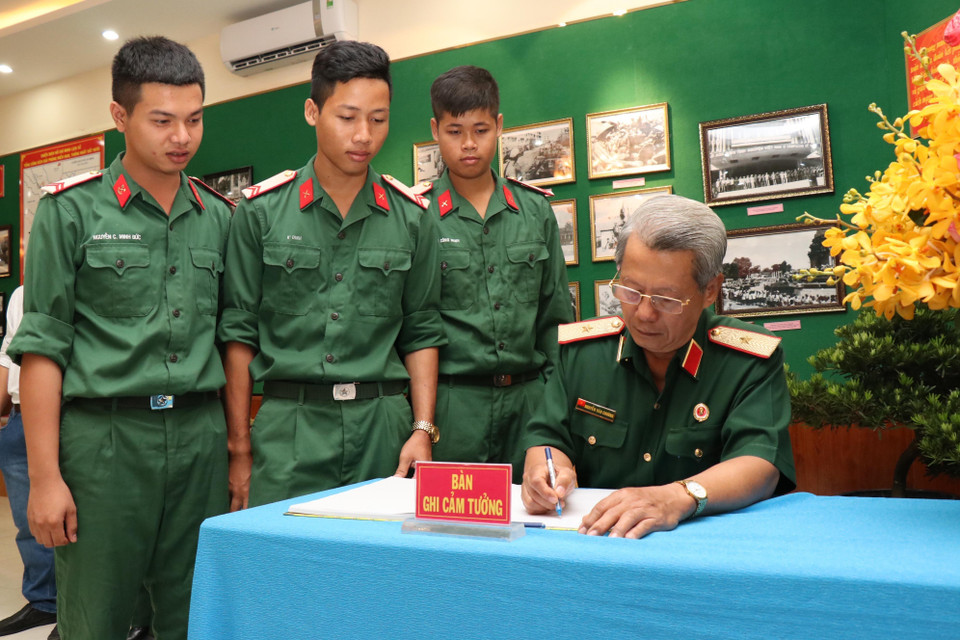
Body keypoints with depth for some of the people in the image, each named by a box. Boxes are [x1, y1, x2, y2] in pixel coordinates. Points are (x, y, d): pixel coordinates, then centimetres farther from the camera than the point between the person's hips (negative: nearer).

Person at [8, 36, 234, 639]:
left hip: (201, 437, 4)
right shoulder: (72, 210, -1)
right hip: (104, 436, -3)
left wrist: (239, 447, 9)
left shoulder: (219, 216, 11)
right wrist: (44, 476, -7)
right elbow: (43, 345, -3)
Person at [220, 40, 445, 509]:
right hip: (289, 423, -1)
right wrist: (240, 449, 1)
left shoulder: (411, 217, 5)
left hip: (384, 423, 2)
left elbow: (421, 332, 9)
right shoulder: (261, 210, 1)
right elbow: (239, 333, 3)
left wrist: (423, 430, -1)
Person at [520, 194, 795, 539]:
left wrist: (677, 498, -35)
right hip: (586, 533, 3)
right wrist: (546, 471, -18)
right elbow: (548, 436, 7)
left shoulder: (751, 361, -6)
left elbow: (759, 463, -17)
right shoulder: (579, 349, 4)